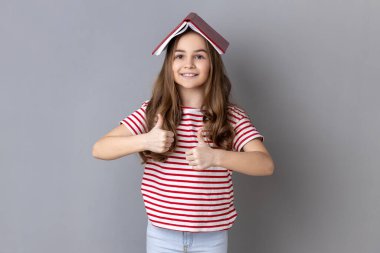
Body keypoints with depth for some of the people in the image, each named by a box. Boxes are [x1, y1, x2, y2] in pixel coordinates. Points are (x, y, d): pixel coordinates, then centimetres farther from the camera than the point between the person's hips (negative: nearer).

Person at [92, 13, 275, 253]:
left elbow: (266, 164, -18)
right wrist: (145, 141, -26)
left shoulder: (232, 116, -7)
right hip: (161, 233, 1)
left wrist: (215, 156, -34)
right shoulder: (153, 111, -5)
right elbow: (99, 149, -9)